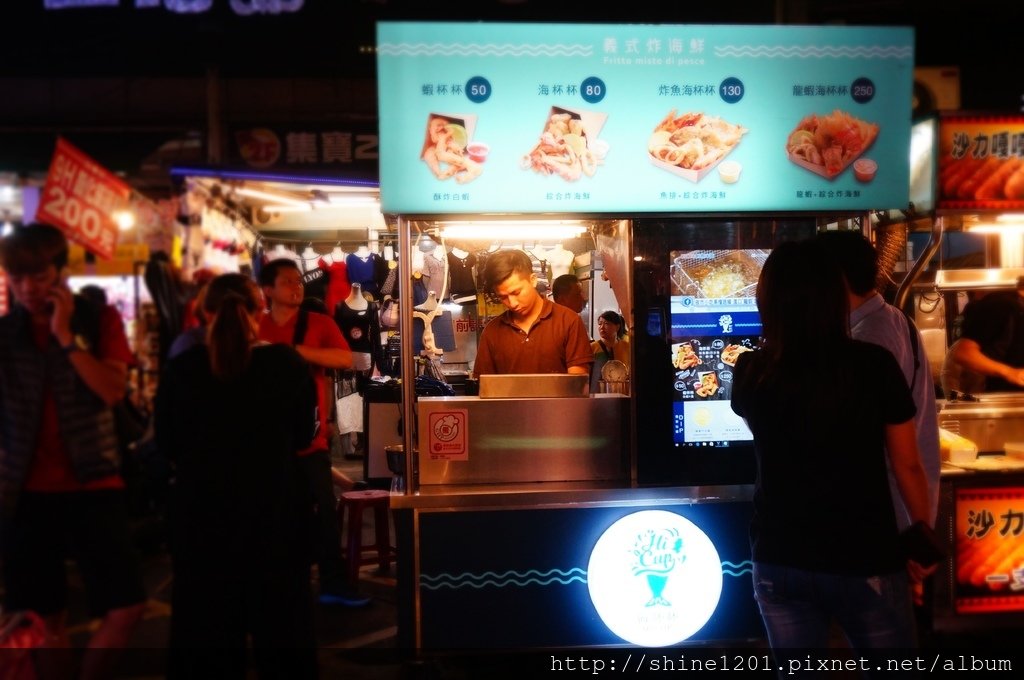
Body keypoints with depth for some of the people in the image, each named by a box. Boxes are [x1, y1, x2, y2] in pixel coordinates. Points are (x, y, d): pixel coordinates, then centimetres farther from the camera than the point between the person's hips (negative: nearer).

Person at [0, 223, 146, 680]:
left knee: (126, 607, -5)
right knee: (44, 618, 9)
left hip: (92, 485, -1)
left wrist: (66, 335, -16)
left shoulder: (100, 319, 1)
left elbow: (113, 391, -14)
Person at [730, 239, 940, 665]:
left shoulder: (750, 373, -8)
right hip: (865, 561, -1)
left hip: (779, 560, 2)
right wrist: (923, 530, 11)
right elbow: (908, 465, -5)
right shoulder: (874, 365, -14)